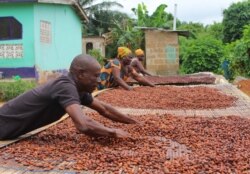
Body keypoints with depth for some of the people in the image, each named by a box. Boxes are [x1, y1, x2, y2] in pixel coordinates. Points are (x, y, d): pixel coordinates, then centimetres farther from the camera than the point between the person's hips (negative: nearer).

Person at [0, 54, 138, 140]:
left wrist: (135, 123, 9)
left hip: (12, 127, 9)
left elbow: (103, 109, 9)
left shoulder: (79, 88, -3)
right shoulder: (66, 87, -31)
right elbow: (83, 125, -45)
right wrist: (113, 132, -29)